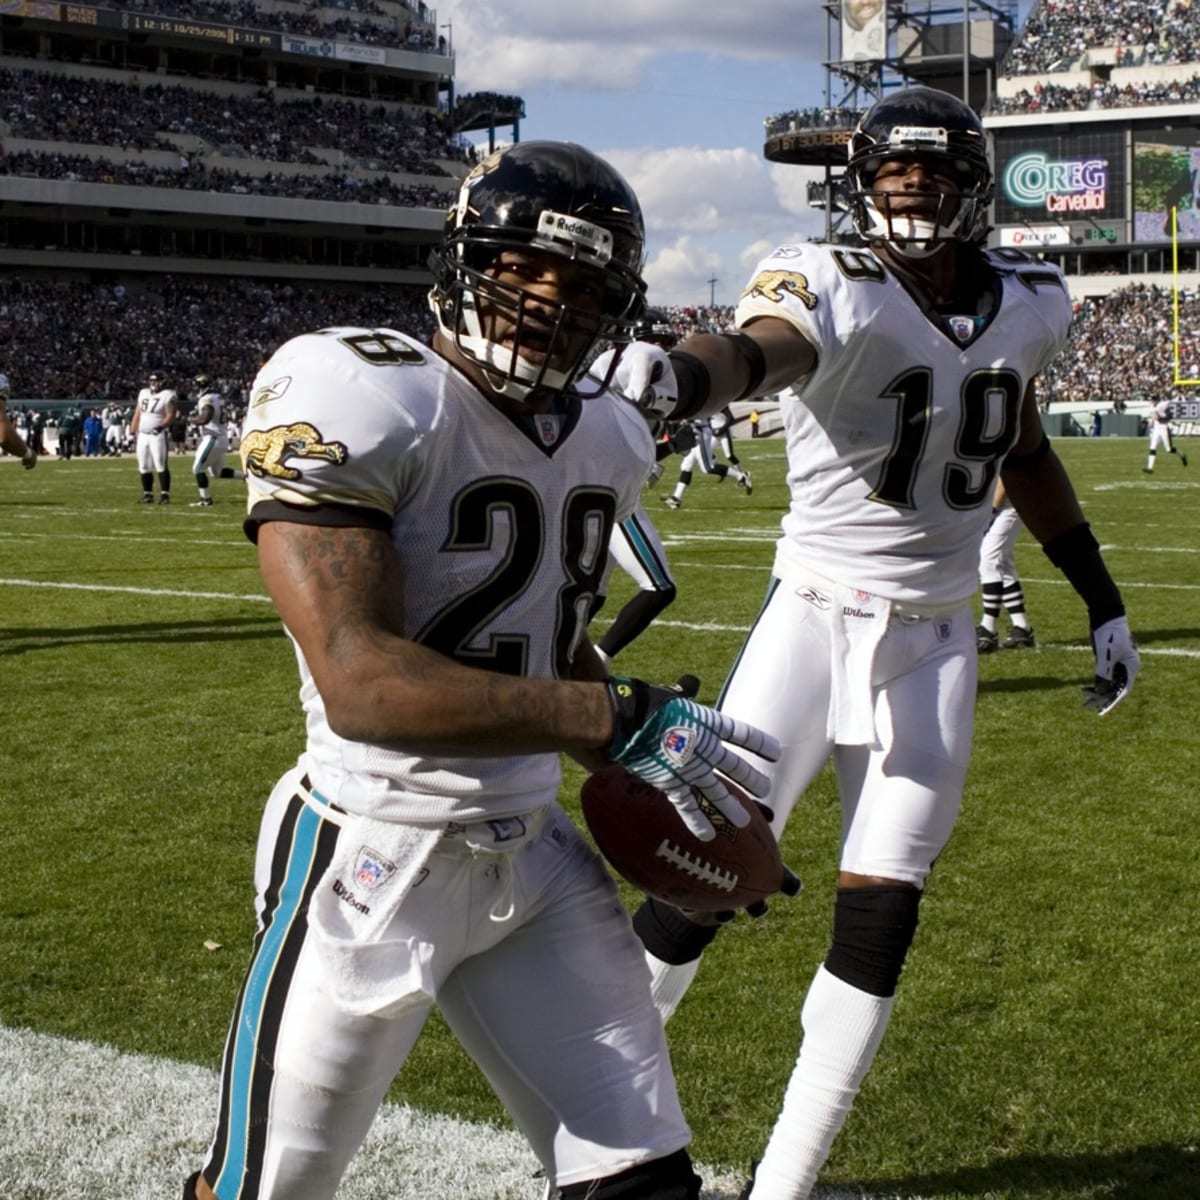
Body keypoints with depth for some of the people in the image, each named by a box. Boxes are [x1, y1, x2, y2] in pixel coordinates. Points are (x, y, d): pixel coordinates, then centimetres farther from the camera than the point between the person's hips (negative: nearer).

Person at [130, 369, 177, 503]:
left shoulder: (168, 396, -5)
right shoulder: (143, 393, 15)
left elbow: (171, 415, -14)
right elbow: (137, 415, 17)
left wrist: (162, 426, -31)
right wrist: (133, 433, 13)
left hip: (158, 435, -7)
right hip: (142, 435, 7)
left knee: (161, 466, -10)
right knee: (144, 467, 8)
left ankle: (165, 494, -9)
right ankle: (148, 494, 15)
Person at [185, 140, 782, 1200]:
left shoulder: (604, 440, 7)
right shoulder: (359, 398, -18)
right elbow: (359, 683, -27)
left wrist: (661, 797, 11)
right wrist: (622, 720, -27)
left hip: (537, 859, 7)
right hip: (377, 864, -6)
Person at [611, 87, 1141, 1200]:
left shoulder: (1026, 303, 4)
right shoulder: (834, 288, -14)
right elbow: (755, 347, -38)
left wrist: (1103, 600, 21)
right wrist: (681, 373, -62)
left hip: (934, 643, 4)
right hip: (816, 617, -4)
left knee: (880, 914, 2)